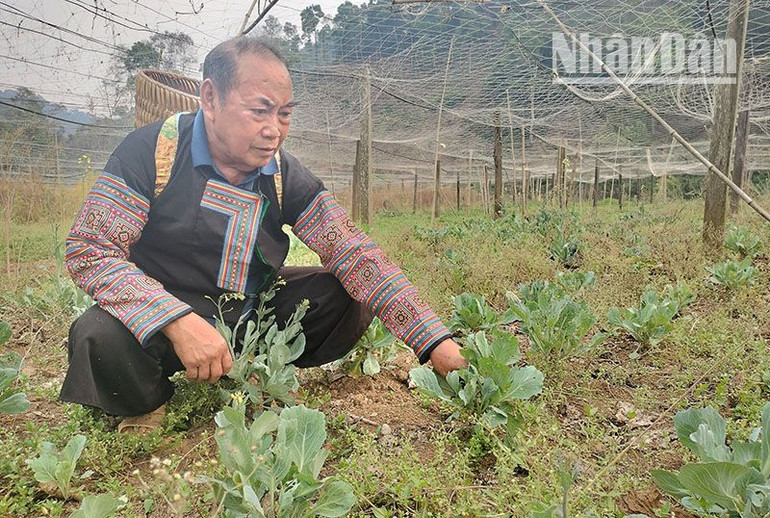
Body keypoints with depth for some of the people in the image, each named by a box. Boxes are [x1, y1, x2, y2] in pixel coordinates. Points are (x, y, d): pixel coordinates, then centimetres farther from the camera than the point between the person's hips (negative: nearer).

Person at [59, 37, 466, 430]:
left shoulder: (286, 177, -7)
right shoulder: (152, 151, -17)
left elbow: (356, 255, -14)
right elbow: (89, 249, -20)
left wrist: (435, 342, -23)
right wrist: (179, 322, -36)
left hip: (250, 316, 4)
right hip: (159, 322, -3)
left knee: (347, 297, -10)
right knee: (102, 337, -34)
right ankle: (147, 406, 0)